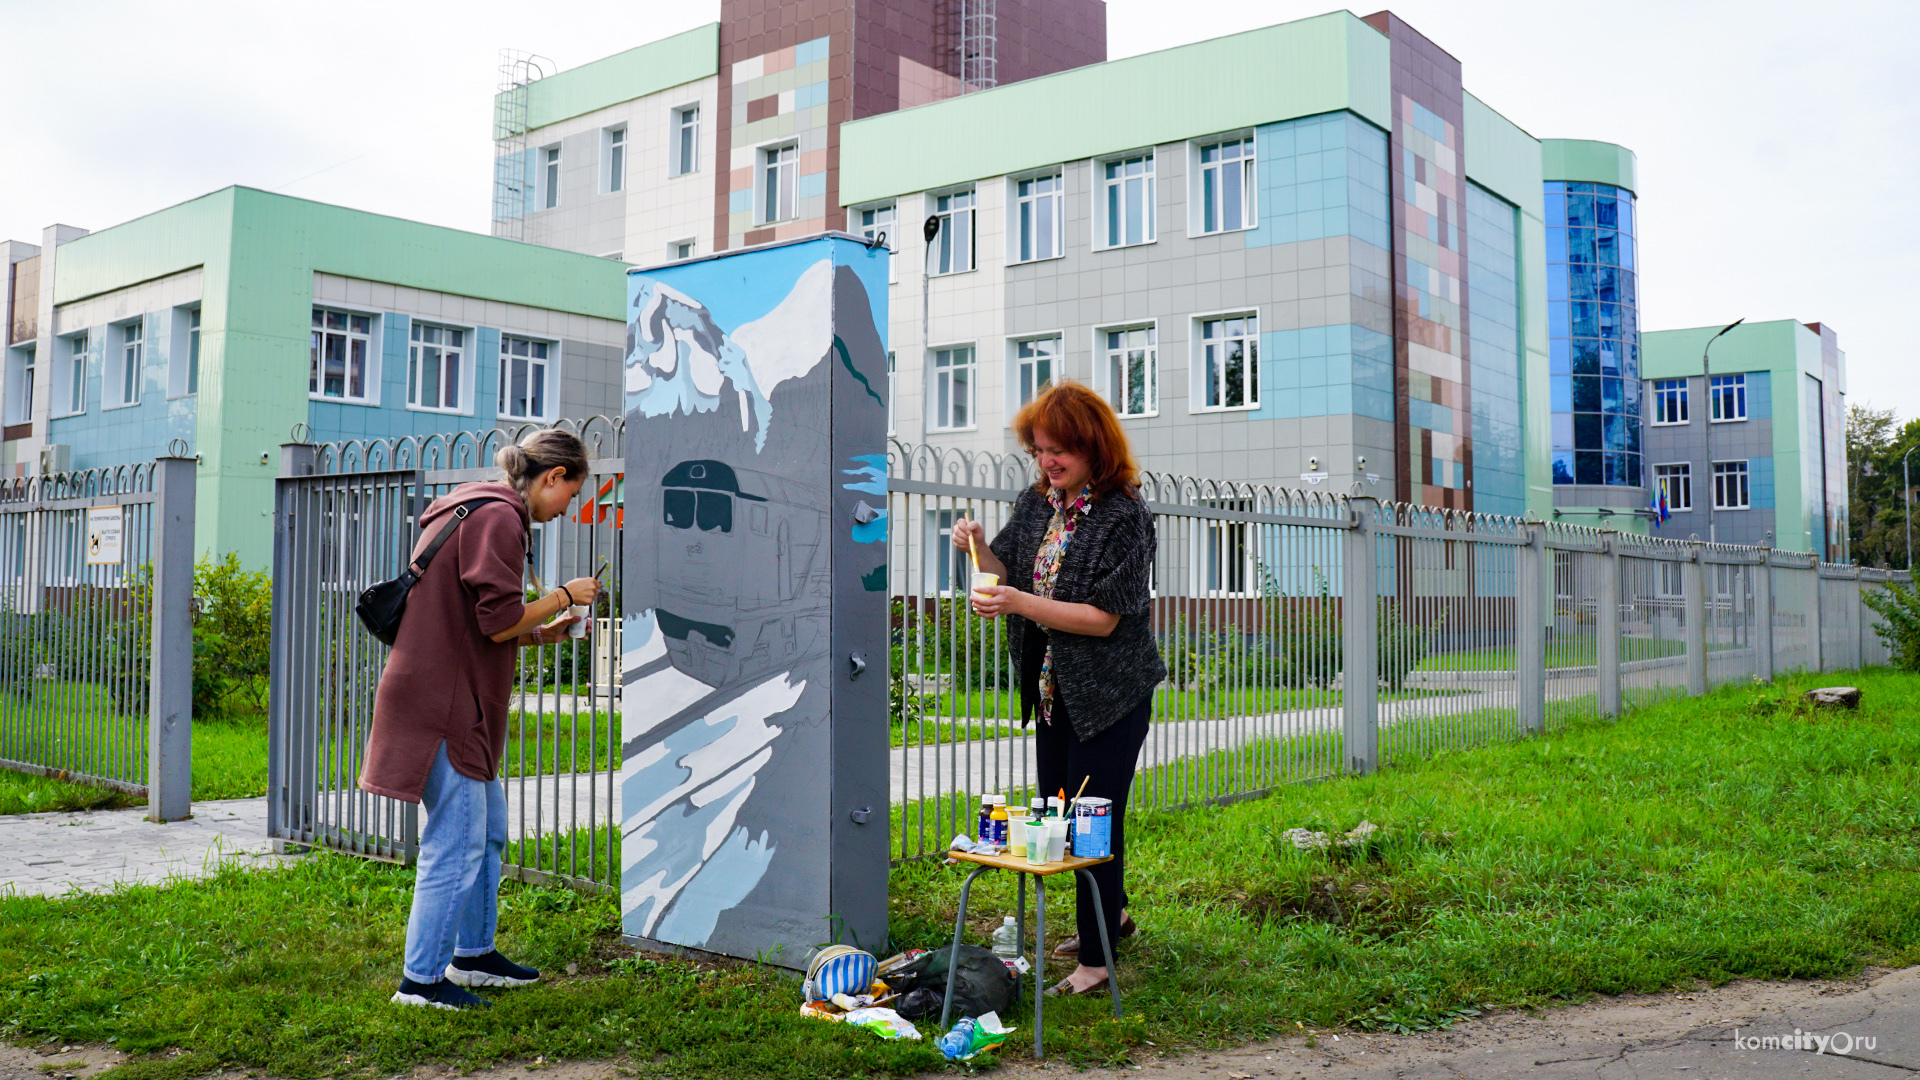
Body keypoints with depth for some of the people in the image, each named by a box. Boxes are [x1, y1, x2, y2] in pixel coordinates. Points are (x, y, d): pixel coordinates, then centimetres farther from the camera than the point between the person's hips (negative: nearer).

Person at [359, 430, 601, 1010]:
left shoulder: (468, 509, 18)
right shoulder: (498, 518, -15)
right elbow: (499, 621, -20)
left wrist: (538, 633, 18)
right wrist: (564, 596, -7)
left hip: (452, 697, 11)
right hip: (445, 702, -11)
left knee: (488, 827, 19)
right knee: (457, 843, -4)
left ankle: (473, 952, 31)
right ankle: (421, 979, 6)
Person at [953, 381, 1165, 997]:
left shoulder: (1124, 516, -17)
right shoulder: (1038, 502, 5)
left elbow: (1104, 618, -22)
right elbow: (1009, 575, 12)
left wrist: (1020, 604, -29)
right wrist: (978, 549, -8)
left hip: (1110, 695, -8)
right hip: (1051, 689, 8)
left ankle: (1097, 959, 10)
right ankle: (1112, 917, 38)